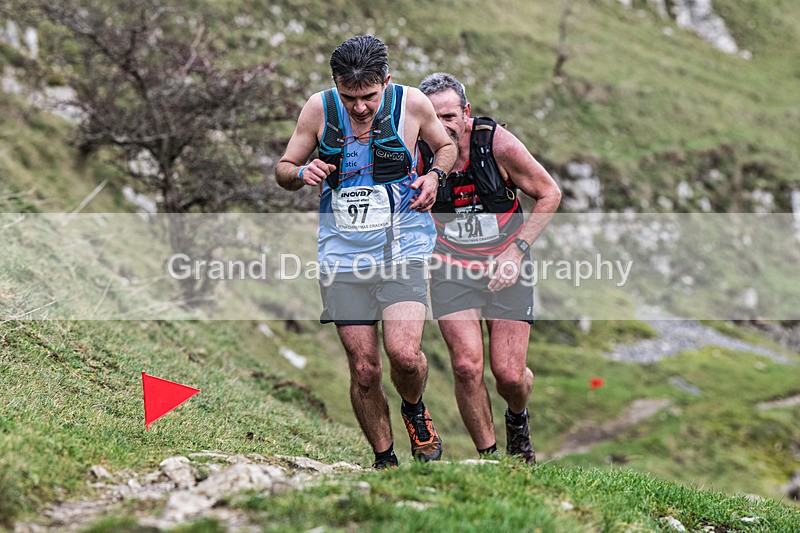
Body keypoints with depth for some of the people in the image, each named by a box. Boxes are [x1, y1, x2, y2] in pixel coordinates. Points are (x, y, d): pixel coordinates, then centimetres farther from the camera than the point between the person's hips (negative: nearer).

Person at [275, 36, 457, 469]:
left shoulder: (412, 103, -5)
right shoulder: (319, 109, -3)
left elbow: (446, 146, 16)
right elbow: (282, 170, 9)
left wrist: (434, 175, -6)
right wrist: (303, 173, -14)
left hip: (401, 243, -1)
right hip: (343, 251, 1)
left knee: (404, 353, -20)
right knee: (363, 369, 0)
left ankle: (414, 410, 15)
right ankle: (384, 458, 21)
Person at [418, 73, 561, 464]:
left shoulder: (498, 144, -17)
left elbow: (549, 194, -5)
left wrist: (517, 249, -12)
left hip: (506, 265, -1)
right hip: (452, 269, 1)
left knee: (509, 374, -5)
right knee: (466, 366, -15)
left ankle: (517, 419, 33)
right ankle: (487, 456, 6)